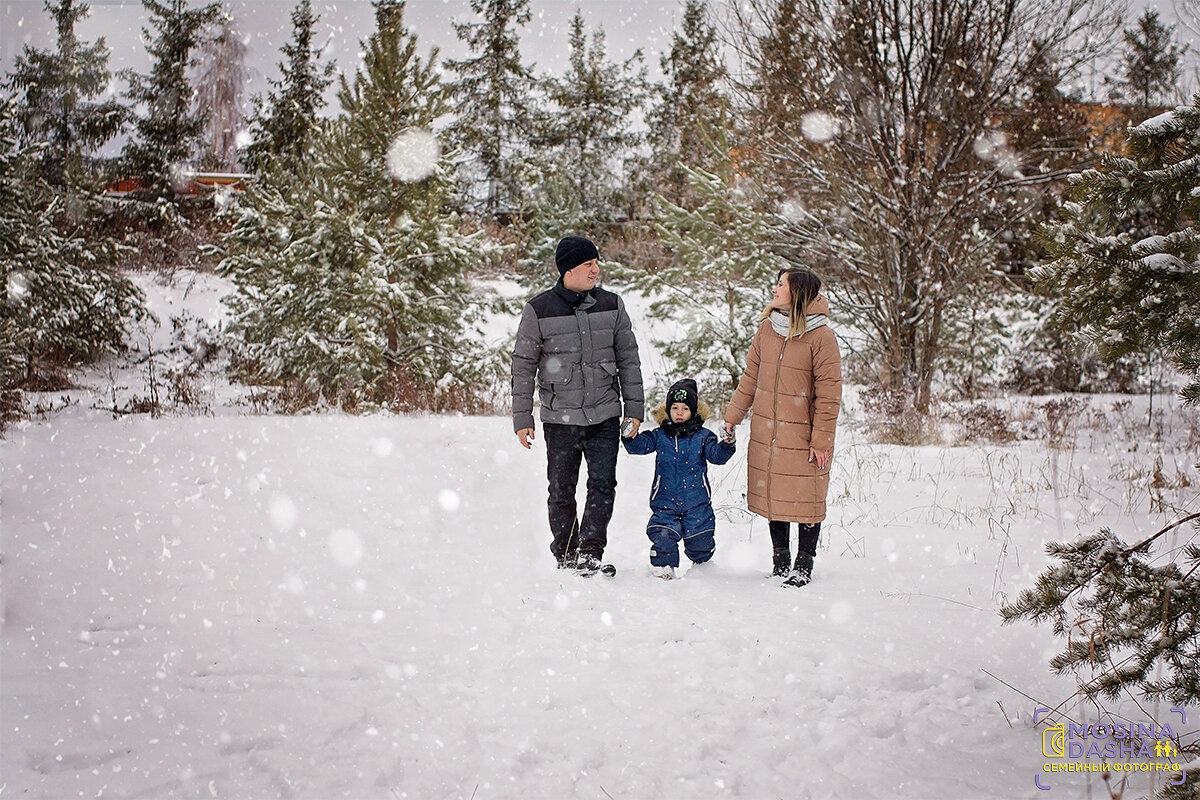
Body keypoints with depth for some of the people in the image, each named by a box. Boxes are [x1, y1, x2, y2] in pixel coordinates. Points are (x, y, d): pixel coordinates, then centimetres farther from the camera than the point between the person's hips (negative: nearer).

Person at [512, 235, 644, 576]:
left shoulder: (611, 305, 5)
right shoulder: (539, 310, -3)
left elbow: (628, 359, 11)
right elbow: (523, 366, 2)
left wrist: (634, 407, 8)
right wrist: (522, 418, -1)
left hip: (605, 416, 2)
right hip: (560, 418, -2)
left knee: (603, 484, -8)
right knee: (561, 492, 5)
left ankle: (589, 553, -4)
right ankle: (565, 556, 18)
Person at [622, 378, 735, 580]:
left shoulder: (703, 436, 1)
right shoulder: (659, 436, 3)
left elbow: (716, 455, -7)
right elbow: (641, 446, -5)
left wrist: (727, 445, -27)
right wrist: (630, 436, -25)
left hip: (697, 504, 0)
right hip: (665, 504, 0)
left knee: (700, 541, 7)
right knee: (663, 538, -11)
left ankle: (702, 567, 32)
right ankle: (663, 569, 8)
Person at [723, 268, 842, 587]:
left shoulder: (821, 336, -11)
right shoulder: (766, 328, 5)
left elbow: (829, 393, -10)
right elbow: (750, 378, 13)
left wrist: (821, 439, -11)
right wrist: (732, 417, 13)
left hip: (803, 437, -5)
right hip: (766, 435, 5)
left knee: (805, 499, 2)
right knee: (773, 497, 11)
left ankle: (803, 565, 15)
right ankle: (780, 562, 24)